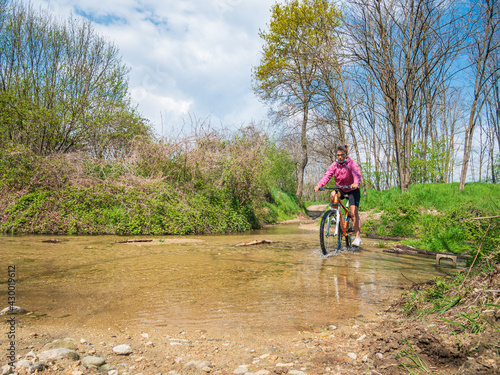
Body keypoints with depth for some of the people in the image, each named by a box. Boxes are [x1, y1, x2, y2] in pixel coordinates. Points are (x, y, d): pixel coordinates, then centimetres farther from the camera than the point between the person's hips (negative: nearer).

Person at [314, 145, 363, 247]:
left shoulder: (351, 163, -17)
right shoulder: (335, 165, -6)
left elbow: (357, 174, -33)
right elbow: (327, 175, -17)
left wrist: (356, 183, -57)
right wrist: (319, 185, -35)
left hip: (352, 190, -3)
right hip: (341, 189, 4)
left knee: (354, 212, -15)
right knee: (333, 194, -31)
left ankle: (358, 236, -8)